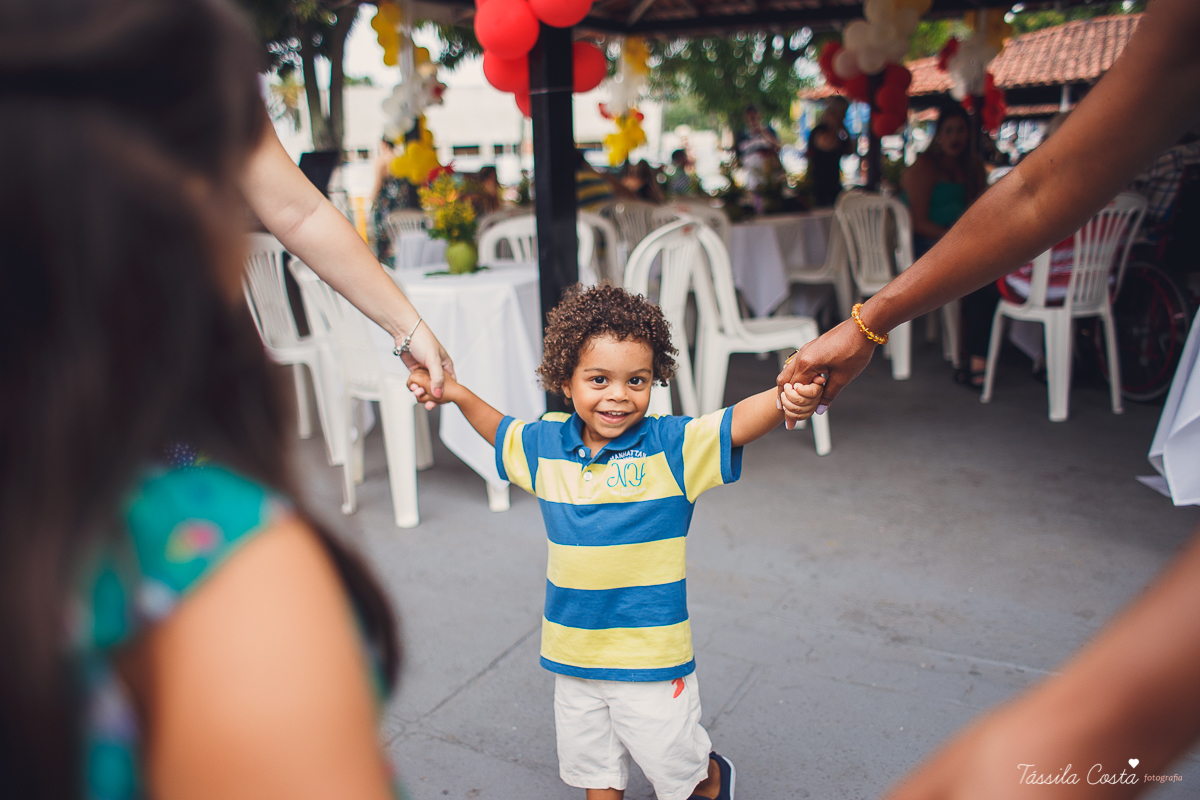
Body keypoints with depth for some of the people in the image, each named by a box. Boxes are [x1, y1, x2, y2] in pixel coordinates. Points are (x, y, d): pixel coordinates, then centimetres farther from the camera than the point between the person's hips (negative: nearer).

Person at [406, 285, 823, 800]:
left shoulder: (671, 446, -16)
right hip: (574, 650, 4)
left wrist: (787, 399, -49)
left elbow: (738, 422, -30)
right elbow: (500, 430, 18)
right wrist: (455, 393, 8)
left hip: (651, 656, -4)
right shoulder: (546, 445, -3)